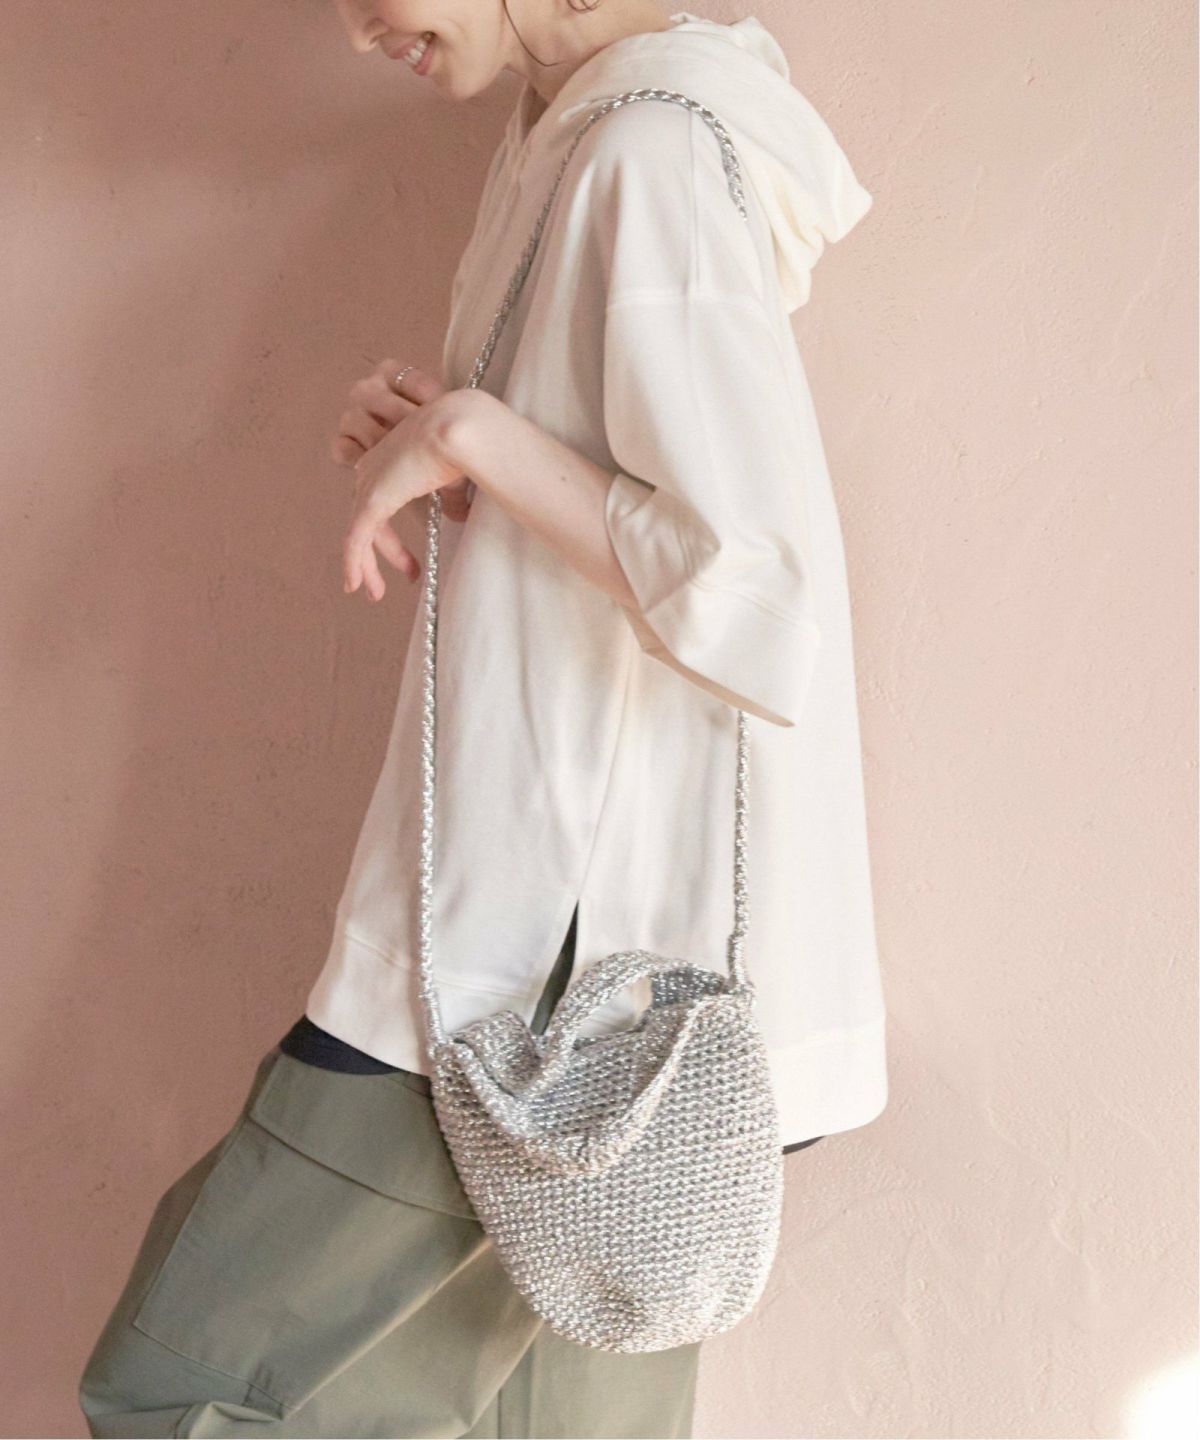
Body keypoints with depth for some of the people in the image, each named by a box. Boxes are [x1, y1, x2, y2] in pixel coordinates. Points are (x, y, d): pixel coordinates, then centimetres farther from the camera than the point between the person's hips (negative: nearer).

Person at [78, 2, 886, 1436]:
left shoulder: (655, 156, -16)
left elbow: (753, 590, -24)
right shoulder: (570, 136, 15)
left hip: (559, 932, -10)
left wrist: (472, 432, -15)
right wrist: (428, 440, 4)